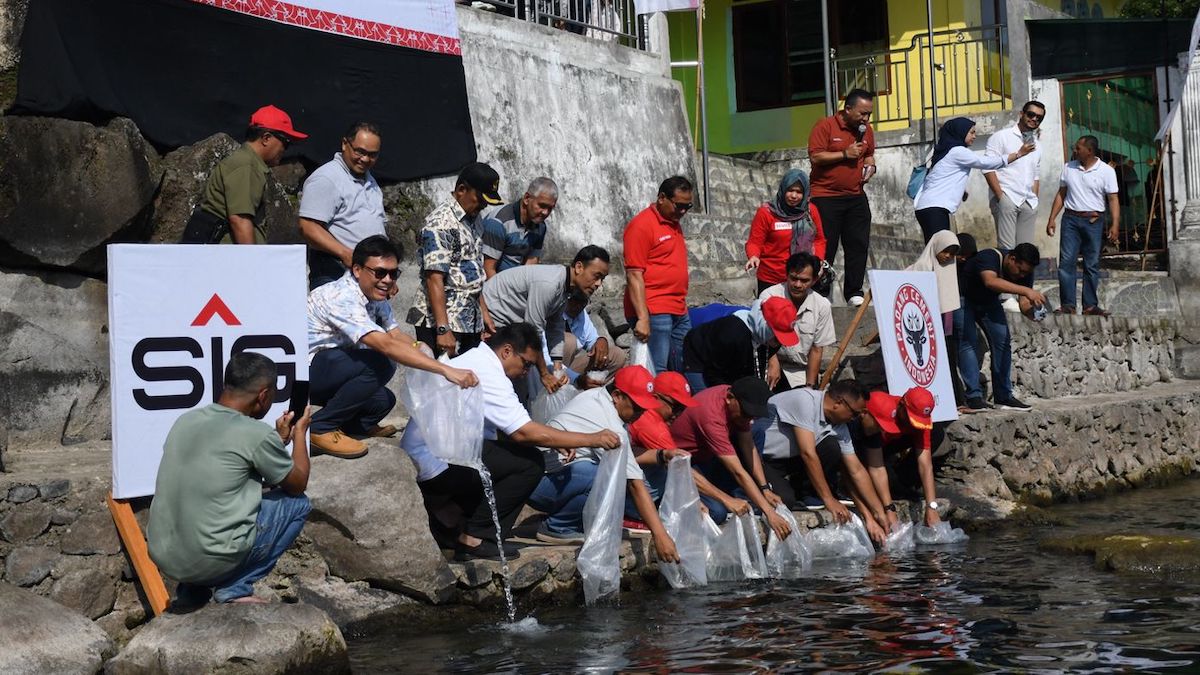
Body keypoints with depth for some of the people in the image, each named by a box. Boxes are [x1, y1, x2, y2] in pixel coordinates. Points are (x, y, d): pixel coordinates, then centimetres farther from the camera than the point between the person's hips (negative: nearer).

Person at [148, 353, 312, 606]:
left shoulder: (186, 420, 8)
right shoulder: (257, 434, -11)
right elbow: (298, 484, 8)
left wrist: (279, 440, 29)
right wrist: (300, 432, 22)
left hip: (161, 555, 7)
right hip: (209, 561, -7)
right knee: (297, 503, 13)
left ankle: (193, 590, 20)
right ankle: (234, 589, 5)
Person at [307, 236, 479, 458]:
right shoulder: (343, 298, -27)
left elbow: (396, 335, 4)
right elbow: (385, 344, -36)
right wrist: (446, 371, -41)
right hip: (303, 369, -9)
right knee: (378, 365, -25)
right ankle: (321, 428, -14)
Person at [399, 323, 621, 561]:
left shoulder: (472, 360, 17)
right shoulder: (488, 374, -15)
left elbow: (512, 429, 21)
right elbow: (524, 432, -22)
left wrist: (553, 441, 9)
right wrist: (591, 439, -18)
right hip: (436, 467, -10)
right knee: (530, 463, -13)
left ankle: (450, 522, 9)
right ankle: (471, 536, -9)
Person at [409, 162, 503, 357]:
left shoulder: (473, 220, 15)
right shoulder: (441, 223, -14)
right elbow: (435, 279, -21)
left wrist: (484, 313, 19)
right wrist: (443, 329, -26)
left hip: (471, 323, 9)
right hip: (443, 321, -9)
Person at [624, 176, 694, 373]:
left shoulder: (675, 224, 17)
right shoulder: (642, 225, -9)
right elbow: (634, 275, -15)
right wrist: (643, 318, -21)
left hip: (680, 313, 9)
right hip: (653, 313, -9)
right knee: (655, 376, -11)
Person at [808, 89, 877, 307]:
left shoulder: (866, 129, 10)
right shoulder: (825, 126, -9)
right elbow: (815, 157, -15)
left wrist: (870, 166, 4)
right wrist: (845, 154, -17)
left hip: (856, 197, 6)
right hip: (826, 197, -6)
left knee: (859, 246, 3)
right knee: (825, 249, -3)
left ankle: (854, 293, 10)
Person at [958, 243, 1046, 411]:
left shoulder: (1025, 272, -15)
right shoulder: (989, 257, -36)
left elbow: (1024, 304, -18)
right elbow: (991, 282, -57)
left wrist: (1033, 308, -43)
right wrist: (1026, 291, -65)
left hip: (989, 301, 6)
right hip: (964, 298, -6)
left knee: (1002, 341, -3)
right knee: (968, 340, -19)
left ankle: (1003, 396, 1)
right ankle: (973, 396, -21)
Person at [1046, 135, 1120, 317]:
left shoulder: (1106, 171, -2)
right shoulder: (1069, 168, 7)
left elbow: (1113, 200, -4)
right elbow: (1061, 194, 13)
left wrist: (1115, 225, -13)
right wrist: (1052, 219, 7)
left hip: (1093, 221, -2)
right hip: (1071, 219, 2)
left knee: (1092, 265, 3)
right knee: (1066, 261, -6)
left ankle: (1090, 305, 8)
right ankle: (1067, 304, -4)